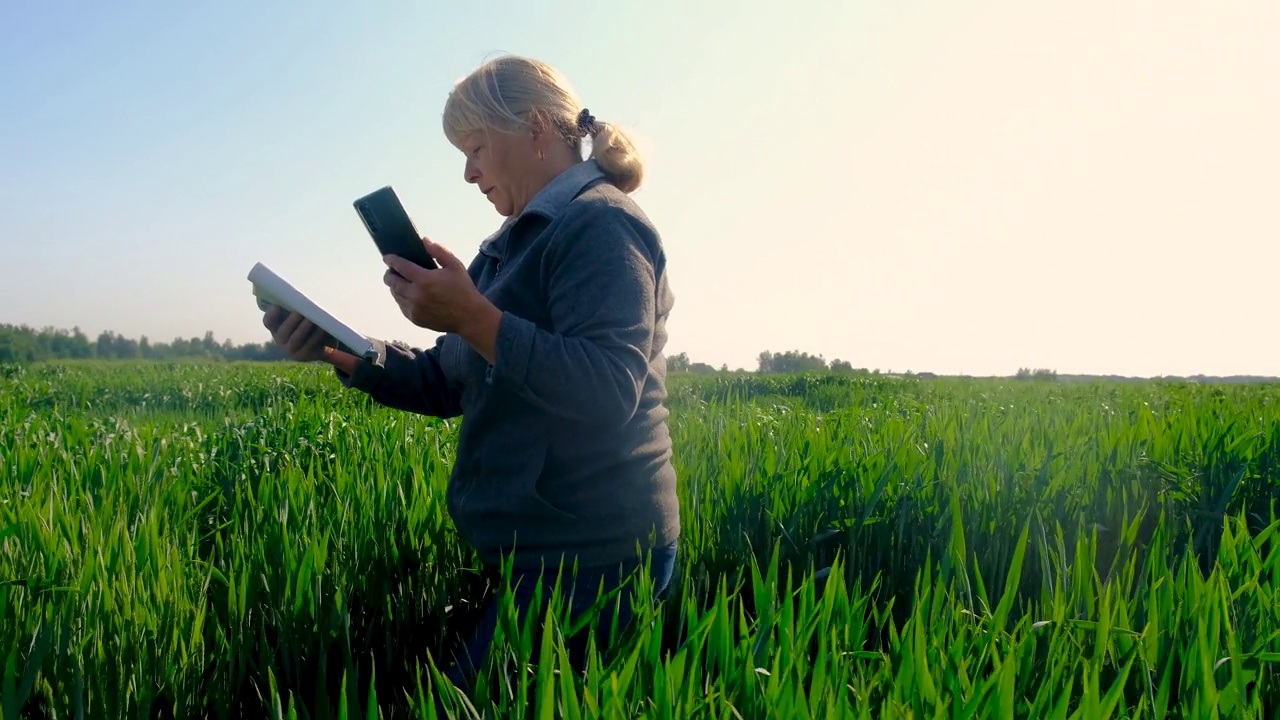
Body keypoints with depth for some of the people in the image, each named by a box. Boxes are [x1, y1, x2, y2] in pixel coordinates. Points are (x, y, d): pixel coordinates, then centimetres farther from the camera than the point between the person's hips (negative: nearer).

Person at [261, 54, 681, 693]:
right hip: (534, 548, 9)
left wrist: (473, 318, -28)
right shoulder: (513, 244, 17)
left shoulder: (601, 224, -12)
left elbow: (608, 393, -25)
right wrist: (341, 354, 0)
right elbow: (448, 383, 14)